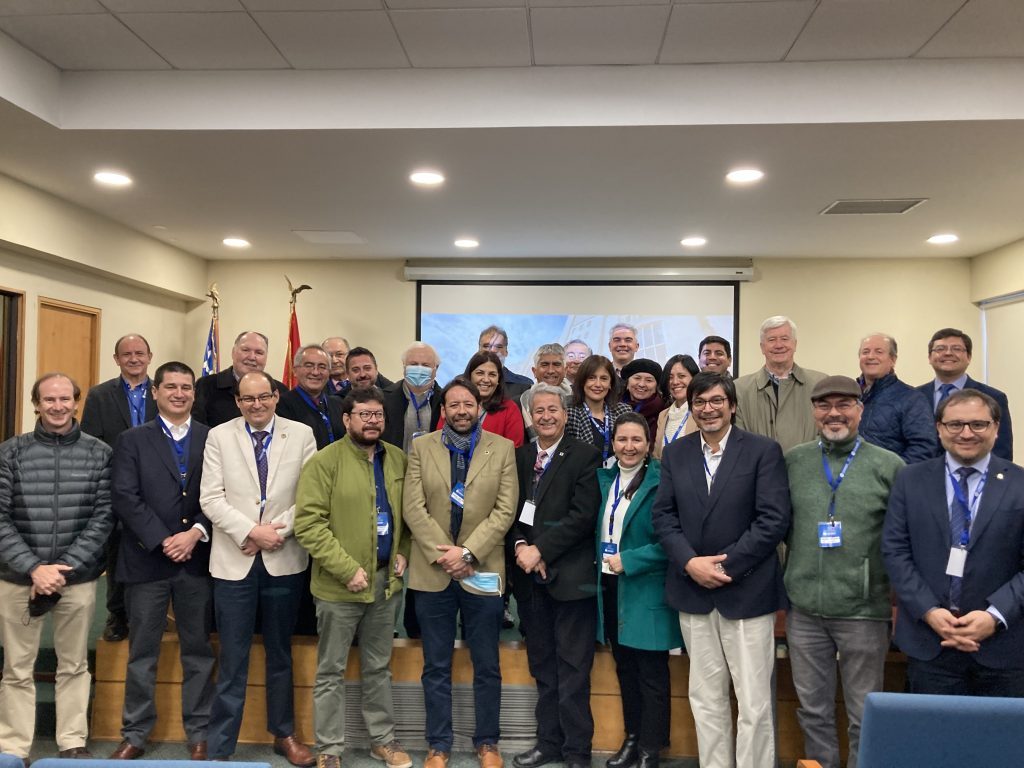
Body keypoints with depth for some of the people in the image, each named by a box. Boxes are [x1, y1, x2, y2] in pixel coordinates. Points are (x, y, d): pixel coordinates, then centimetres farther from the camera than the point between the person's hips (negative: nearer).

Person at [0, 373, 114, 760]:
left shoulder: (100, 453, -1)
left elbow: (104, 516, -4)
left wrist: (64, 568, -12)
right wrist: (34, 568, -15)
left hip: (78, 577, 0)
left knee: (75, 665, 11)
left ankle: (73, 743, 23)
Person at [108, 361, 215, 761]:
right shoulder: (132, 440, 4)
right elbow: (124, 497, -6)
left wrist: (195, 533, -14)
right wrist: (162, 540, -13)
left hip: (196, 560, 1)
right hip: (146, 559, 0)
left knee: (198, 651, 9)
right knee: (142, 653, 9)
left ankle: (199, 735, 20)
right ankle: (135, 735, 23)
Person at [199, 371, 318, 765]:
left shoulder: (301, 434, 1)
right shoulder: (219, 436, 1)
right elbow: (211, 498, -5)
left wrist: (276, 531, -13)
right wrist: (251, 532, -14)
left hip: (284, 560, 1)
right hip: (234, 561, -1)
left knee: (280, 654, 16)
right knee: (232, 659, 4)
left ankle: (284, 734, 31)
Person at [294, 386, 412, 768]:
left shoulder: (398, 460, 5)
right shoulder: (324, 462, -11)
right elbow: (308, 523, -17)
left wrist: (403, 552, 1)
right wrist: (348, 569, -19)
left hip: (386, 579, 5)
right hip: (340, 584, -4)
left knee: (378, 667, 18)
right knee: (331, 671, 8)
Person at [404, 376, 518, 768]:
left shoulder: (502, 448, 2)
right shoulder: (421, 447, 4)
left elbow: (505, 510, -5)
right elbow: (414, 509, -3)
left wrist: (467, 552, -14)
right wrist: (443, 555, -12)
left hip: (483, 571, 0)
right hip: (433, 571, 1)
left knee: (487, 666, 10)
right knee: (436, 667, 10)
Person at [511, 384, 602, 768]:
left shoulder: (585, 457, -5)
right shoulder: (519, 457, 11)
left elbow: (583, 516, -13)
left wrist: (541, 550, -15)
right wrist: (519, 545, -9)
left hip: (570, 575, -5)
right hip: (530, 576, 5)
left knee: (573, 669, 2)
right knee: (542, 667, 14)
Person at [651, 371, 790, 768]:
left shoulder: (764, 451, -4)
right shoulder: (675, 453, 8)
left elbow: (774, 519, -11)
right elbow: (663, 514, 4)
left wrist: (725, 564, -15)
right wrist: (690, 562, -11)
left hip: (747, 590, -3)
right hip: (693, 590, 4)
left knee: (754, 701, 2)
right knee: (705, 697, 13)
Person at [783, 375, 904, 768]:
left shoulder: (889, 466, -2)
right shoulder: (792, 462, 4)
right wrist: (782, 592, 6)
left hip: (864, 610, -2)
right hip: (804, 610, 2)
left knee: (864, 716, 10)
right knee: (813, 710, 14)